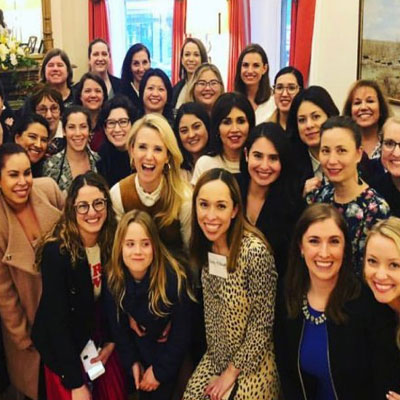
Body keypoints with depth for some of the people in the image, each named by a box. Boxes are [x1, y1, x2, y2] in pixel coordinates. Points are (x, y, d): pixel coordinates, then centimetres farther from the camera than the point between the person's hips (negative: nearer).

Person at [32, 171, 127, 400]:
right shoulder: (57, 251, -27)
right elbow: (56, 319, -25)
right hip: (64, 348, -4)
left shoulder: (112, 243, -12)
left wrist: (111, 342, -2)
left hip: (101, 340, 5)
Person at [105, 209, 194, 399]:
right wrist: (132, 361, -5)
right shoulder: (113, 278, -20)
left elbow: (181, 331, -21)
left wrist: (160, 370, -15)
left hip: (167, 347, -3)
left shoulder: (174, 278, -31)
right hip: (139, 346, 3)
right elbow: (117, 323, -5)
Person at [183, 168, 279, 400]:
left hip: (251, 364, -5)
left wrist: (232, 372, -11)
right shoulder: (203, 246, -5)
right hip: (215, 359, 5)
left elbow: (262, 324, -19)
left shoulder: (255, 251, -26)